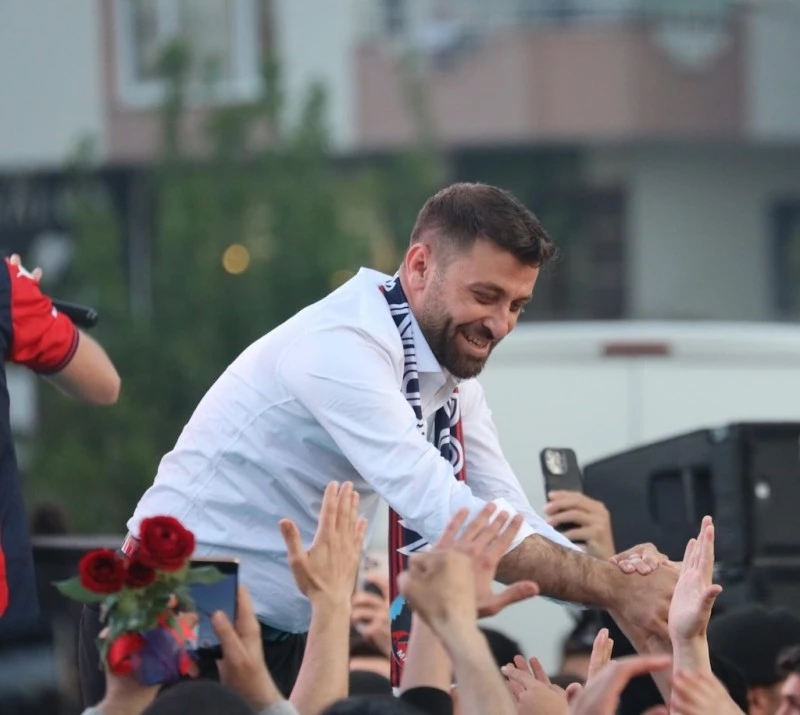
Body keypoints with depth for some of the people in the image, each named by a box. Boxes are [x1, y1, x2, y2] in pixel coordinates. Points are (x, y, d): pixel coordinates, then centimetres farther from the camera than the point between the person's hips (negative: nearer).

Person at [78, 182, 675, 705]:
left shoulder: (451, 370, 4)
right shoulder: (343, 349, -25)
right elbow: (441, 512, -34)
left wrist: (623, 581, -18)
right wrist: (615, 590, -34)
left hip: (283, 633, 9)